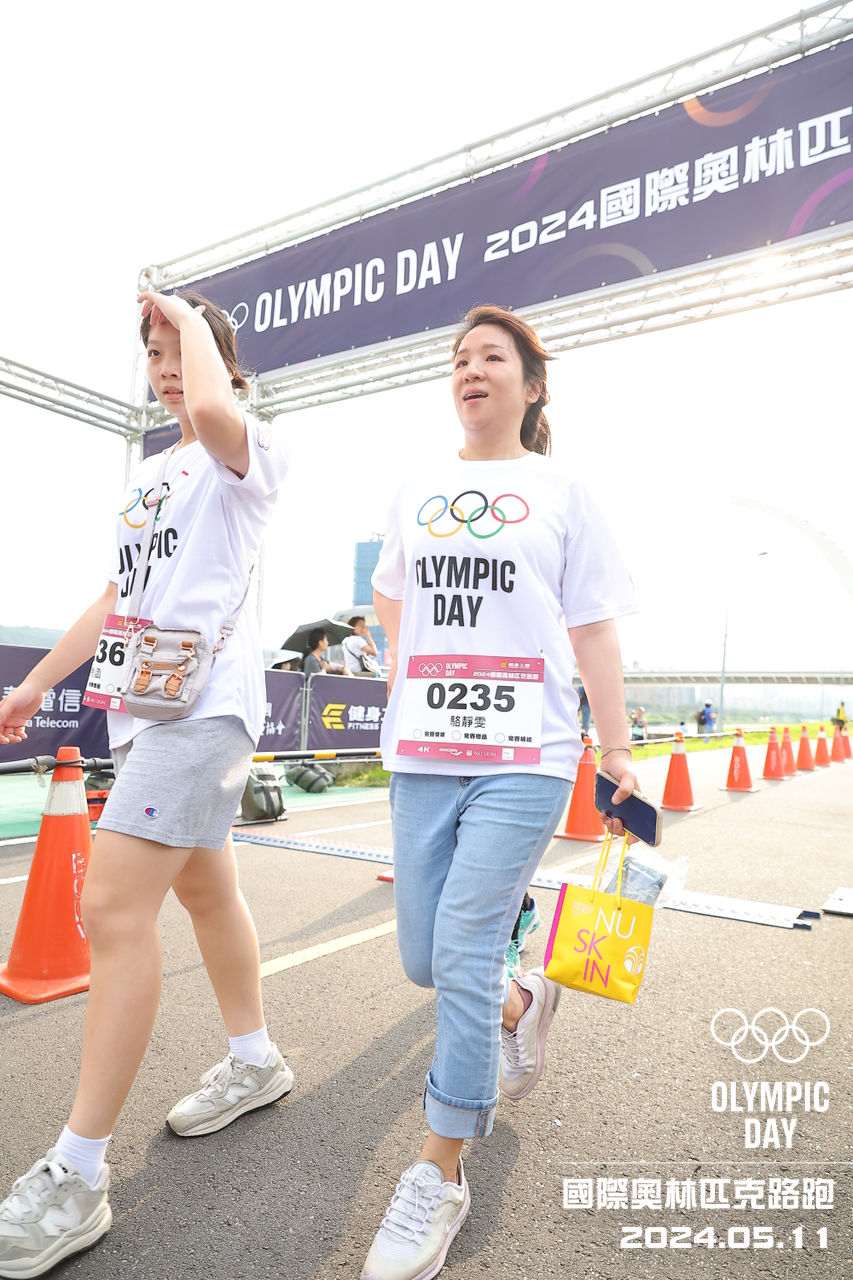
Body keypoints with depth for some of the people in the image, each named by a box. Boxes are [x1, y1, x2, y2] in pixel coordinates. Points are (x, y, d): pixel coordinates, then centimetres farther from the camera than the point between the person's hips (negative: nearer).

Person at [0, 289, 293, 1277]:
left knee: (113, 907, -14)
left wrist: (189, 316, -7)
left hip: (205, 700, -9)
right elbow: (116, 597, 24)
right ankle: (253, 1060, 33)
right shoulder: (148, 473, 23)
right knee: (203, 889, 15)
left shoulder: (249, 456, -1)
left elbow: (212, 410, -27)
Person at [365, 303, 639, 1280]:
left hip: (523, 758, -4)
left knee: (462, 955, -7)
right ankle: (524, 1002, 43)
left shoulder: (560, 491, 6)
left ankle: (440, 1177, 16)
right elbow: (388, 595, 27)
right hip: (422, 756, 4)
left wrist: (617, 751, 0)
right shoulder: (420, 484, 15)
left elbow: (594, 632, 3)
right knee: (424, 960, 9)